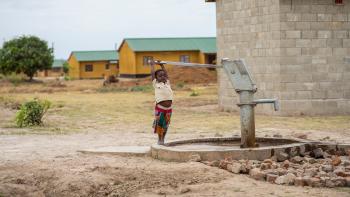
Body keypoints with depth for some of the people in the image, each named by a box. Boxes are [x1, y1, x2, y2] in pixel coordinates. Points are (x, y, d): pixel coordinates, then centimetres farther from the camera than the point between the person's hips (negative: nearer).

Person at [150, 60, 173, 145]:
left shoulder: (167, 83, 14)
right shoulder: (156, 84, 5)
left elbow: (166, 73, 25)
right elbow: (152, 73, 9)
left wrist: (161, 65, 34)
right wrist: (152, 64, 21)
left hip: (169, 108, 4)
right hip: (160, 108, -4)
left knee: (166, 125, 8)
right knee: (159, 124, 2)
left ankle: (163, 139, 19)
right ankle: (159, 139, 16)